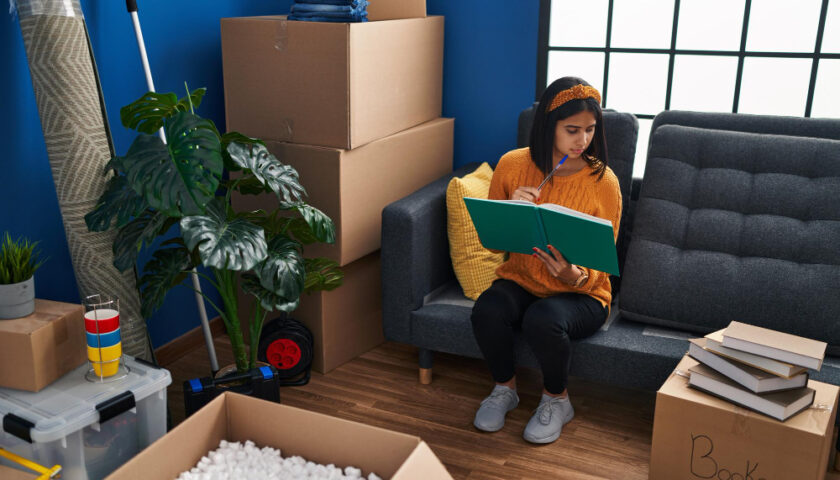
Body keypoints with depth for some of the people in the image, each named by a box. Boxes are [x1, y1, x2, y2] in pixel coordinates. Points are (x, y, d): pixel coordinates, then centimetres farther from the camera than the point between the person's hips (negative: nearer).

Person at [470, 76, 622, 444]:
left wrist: (573, 275, -29)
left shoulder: (603, 182, -11)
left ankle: (556, 400, -2)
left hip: (580, 293, -2)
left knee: (542, 319, -35)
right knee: (487, 310, -30)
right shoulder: (513, 165, -5)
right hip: (520, 280, 3)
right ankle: (504, 388, 2)